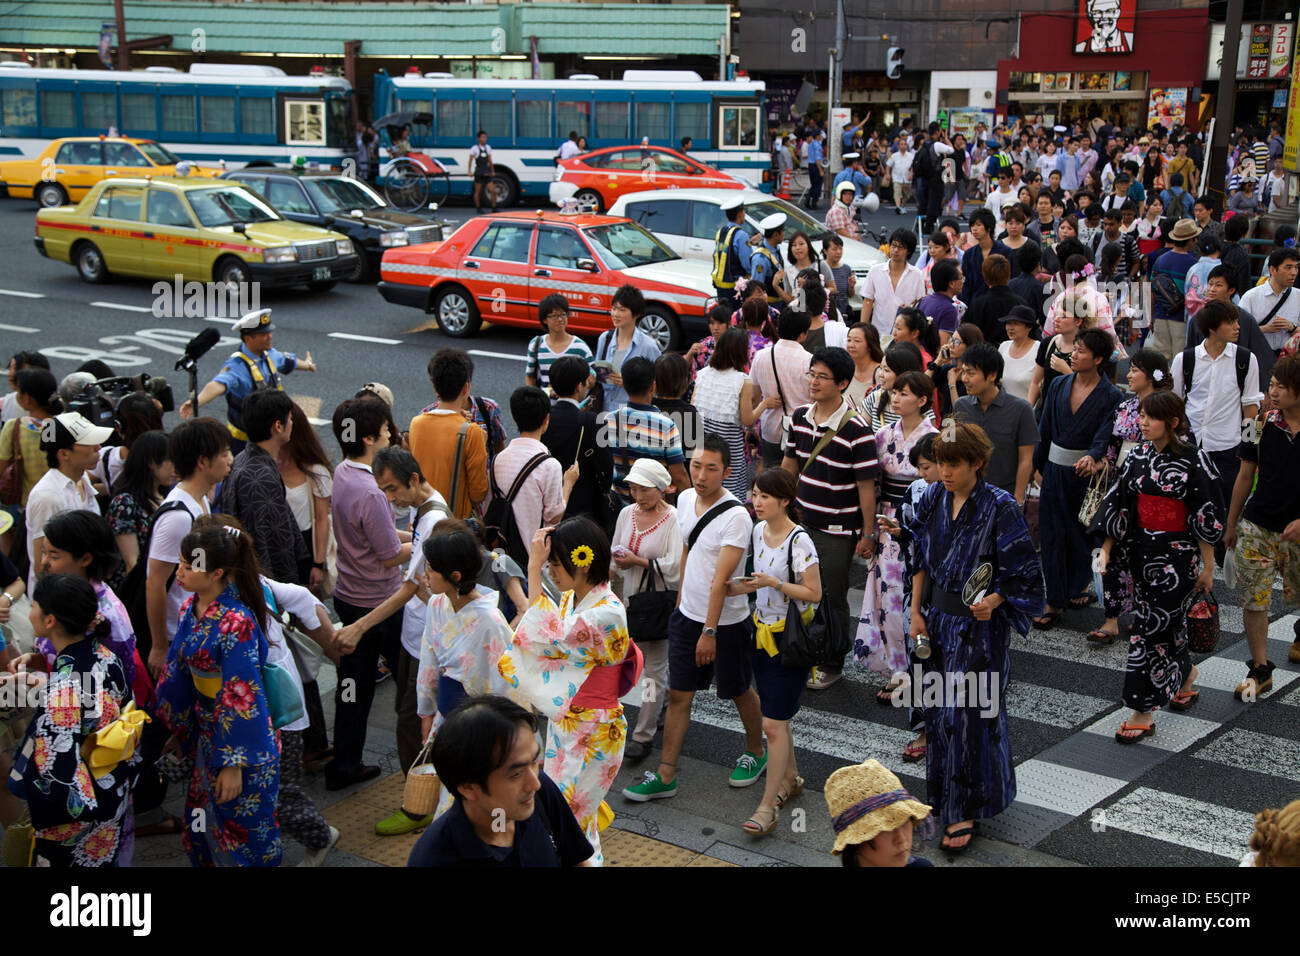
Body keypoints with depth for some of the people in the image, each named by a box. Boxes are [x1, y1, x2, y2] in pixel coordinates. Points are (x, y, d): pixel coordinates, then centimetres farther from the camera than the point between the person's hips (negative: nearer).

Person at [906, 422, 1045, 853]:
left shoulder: (1000, 507, -16)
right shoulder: (932, 499, 0)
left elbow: (1021, 572, -13)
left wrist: (992, 601, -29)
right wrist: (917, 613, 6)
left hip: (979, 625, -5)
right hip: (938, 619, 6)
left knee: (966, 712, -1)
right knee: (939, 708, 13)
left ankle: (963, 811, 10)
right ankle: (946, 792, 32)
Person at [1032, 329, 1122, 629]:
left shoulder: (1110, 396, -8)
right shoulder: (1059, 385, 3)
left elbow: (1103, 436, -17)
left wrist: (1092, 457, -37)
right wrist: (1036, 466, 12)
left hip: (1085, 473, -3)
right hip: (1054, 469, 3)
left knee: (1081, 533, 9)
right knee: (1051, 533, 3)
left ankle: (1078, 587, 28)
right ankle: (1054, 601, 8)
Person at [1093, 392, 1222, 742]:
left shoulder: (1193, 460, -11)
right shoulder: (1138, 456, 4)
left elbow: (1206, 517, -8)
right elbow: (1118, 503, 8)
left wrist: (1208, 566, -6)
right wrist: (1105, 549, 5)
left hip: (1177, 555, -5)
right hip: (1141, 551, 5)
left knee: (1152, 625, -6)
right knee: (1166, 623, 15)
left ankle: (1144, 712, 0)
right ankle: (1186, 675, 43)